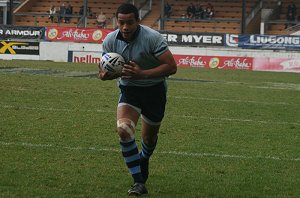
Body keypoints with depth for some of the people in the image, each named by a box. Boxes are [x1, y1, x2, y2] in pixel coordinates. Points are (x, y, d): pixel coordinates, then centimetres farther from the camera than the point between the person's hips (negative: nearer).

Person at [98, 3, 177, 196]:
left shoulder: (152, 38, -24)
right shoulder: (110, 40, -11)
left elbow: (171, 67, -25)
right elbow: (103, 72, 0)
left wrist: (142, 74, -34)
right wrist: (105, 74, -26)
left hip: (154, 89, -2)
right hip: (129, 90, 2)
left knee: (149, 137, 13)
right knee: (123, 129, -23)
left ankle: (143, 159, 52)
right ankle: (139, 182, -16)